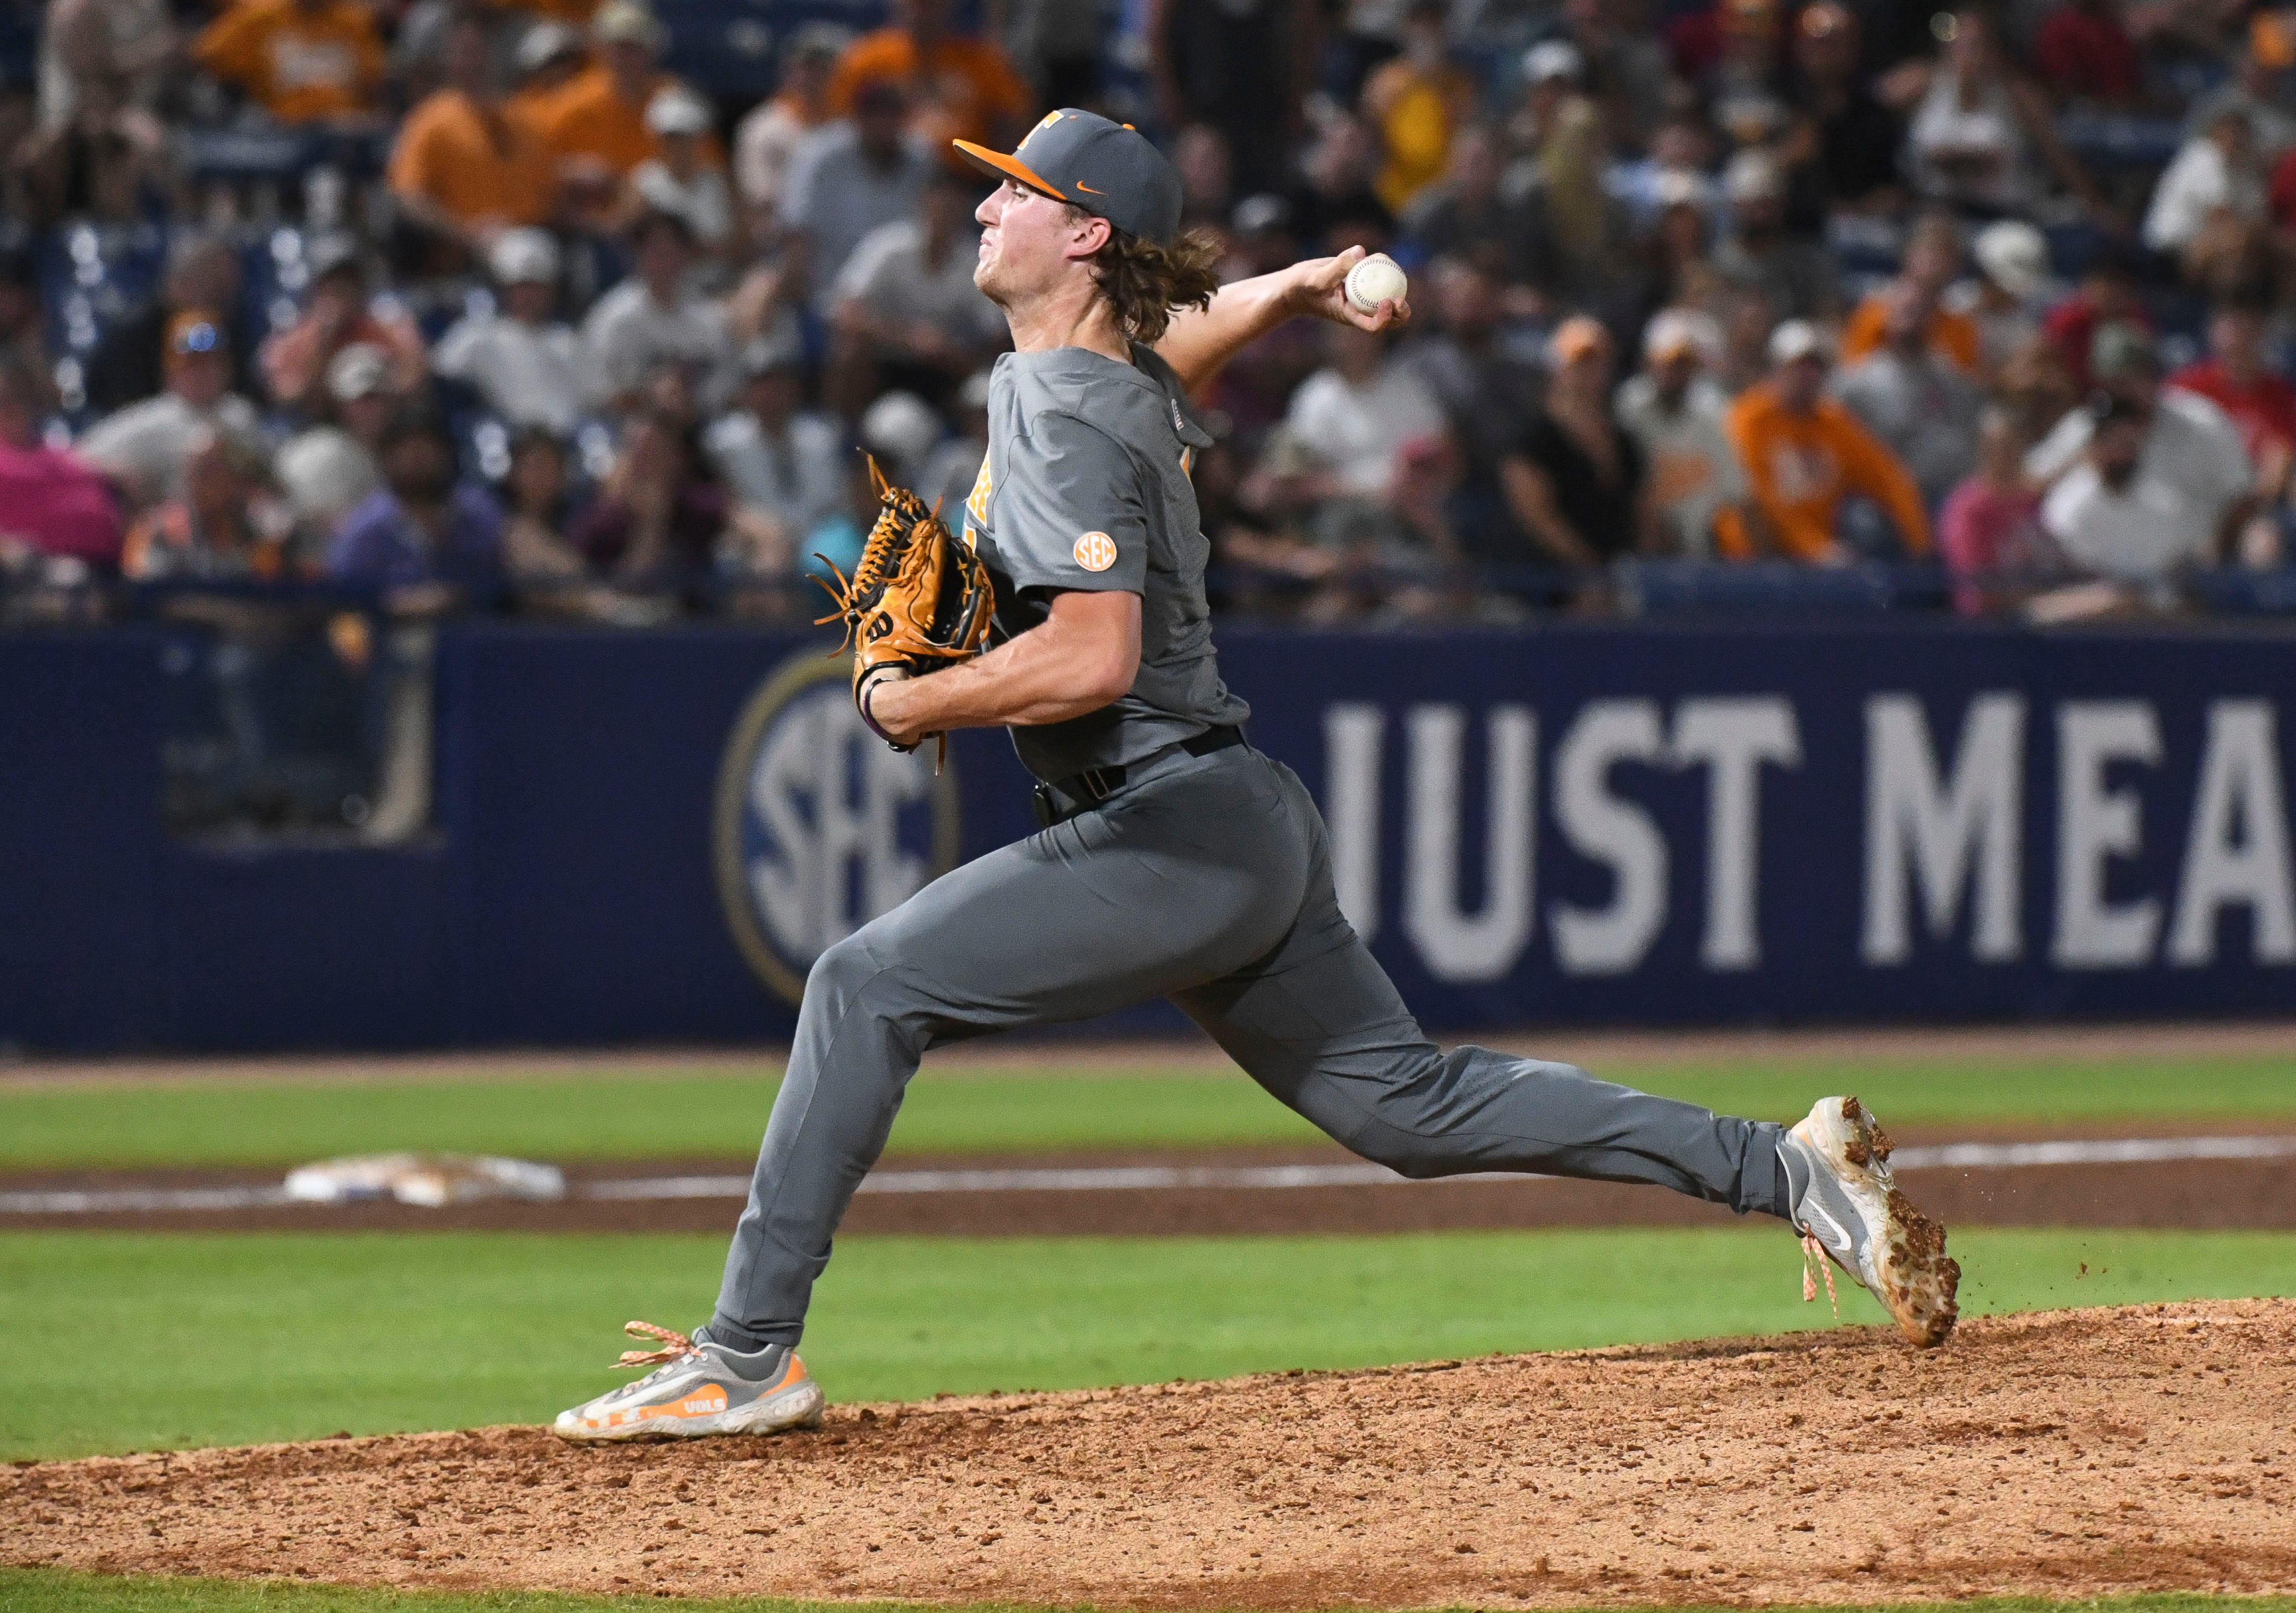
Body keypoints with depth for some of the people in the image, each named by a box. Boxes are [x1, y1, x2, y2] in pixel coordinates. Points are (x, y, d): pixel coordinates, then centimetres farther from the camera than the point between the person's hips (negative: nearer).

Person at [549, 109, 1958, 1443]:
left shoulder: (1069, 423, -16)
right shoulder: (1128, 365, 14)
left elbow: (1091, 660, -28)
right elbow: (1190, 326, 40)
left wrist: (910, 704, -15)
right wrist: (1290, 292, 21)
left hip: (1181, 830, -10)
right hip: (1248, 836, 10)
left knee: (871, 985, -12)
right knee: (1410, 1103, 13)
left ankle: (749, 1354, -14)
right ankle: (1794, 1173, 13)